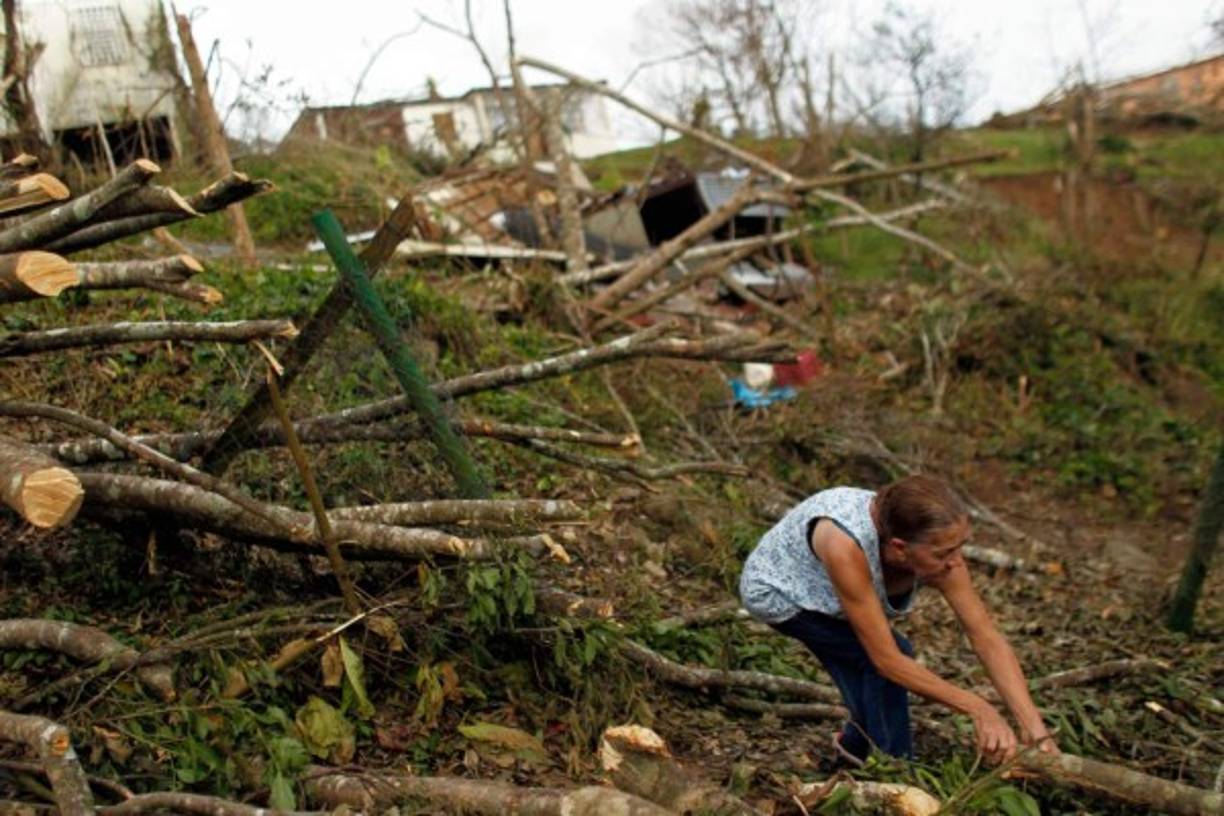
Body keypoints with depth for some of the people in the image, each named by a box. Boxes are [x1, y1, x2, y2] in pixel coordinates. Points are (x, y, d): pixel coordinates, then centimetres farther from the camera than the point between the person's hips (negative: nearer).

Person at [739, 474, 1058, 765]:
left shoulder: (937, 551, -28)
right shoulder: (845, 546, -44)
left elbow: (988, 639, -25)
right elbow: (887, 659, -37)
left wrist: (1036, 731, -31)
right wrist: (978, 708, -34)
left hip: (816, 588, 6)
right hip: (776, 591, -6)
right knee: (880, 659, -19)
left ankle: (855, 742, 39)